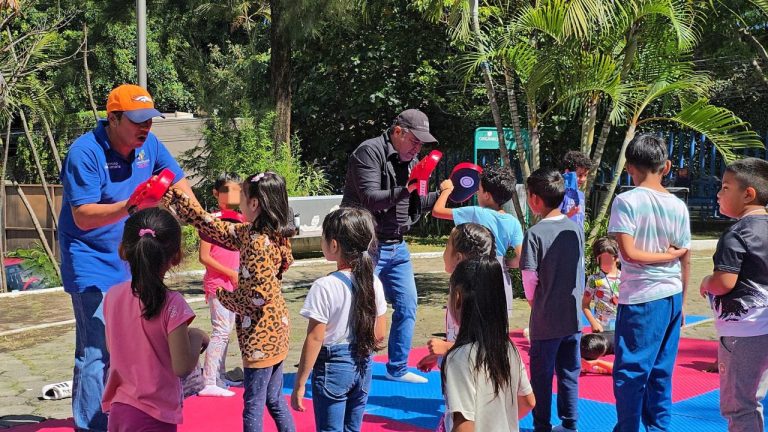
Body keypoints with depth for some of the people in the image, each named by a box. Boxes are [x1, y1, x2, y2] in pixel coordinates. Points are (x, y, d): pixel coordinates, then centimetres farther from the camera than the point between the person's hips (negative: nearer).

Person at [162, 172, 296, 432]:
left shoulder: (258, 242, -22)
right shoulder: (251, 232, 6)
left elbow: (259, 294, -26)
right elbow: (215, 228, 13)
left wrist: (224, 297, -9)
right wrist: (176, 198, 14)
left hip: (261, 335, -9)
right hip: (275, 330, 9)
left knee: (254, 404, 3)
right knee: (274, 400, 18)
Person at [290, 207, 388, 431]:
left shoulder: (324, 287, -18)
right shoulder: (374, 283, -1)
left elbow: (315, 339, -16)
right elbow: (379, 334, 5)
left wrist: (299, 384, -9)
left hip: (332, 365, -6)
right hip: (363, 366, 6)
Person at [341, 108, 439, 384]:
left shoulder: (410, 160, 13)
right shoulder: (369, 152, -13)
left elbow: (415, 204, 17)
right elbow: (370, 198, -23)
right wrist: (405, 190, -34)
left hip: (397, 246, 8)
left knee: (407, 307, 11)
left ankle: (398, 368, 24)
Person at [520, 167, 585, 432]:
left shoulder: (535, 233, -15)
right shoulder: (576, 228, 0)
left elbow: (529, 276, -14)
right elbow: (580, 265, 8)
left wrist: (533, 301, 3)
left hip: (546, 319, -5)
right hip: (573, 316, 5)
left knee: (542, 375, 8)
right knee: (569, 373, 14)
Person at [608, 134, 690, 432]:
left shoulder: (626, 201, -10)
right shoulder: (678, 206, 4)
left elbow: (629, 252, -17)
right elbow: (685, 261, 7)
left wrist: (668, 254, -3)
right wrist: (681, 303, 17)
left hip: (640, 299, -6)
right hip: (672, 296, 6)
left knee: (630, 372, 3)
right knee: (661, 373, 14)